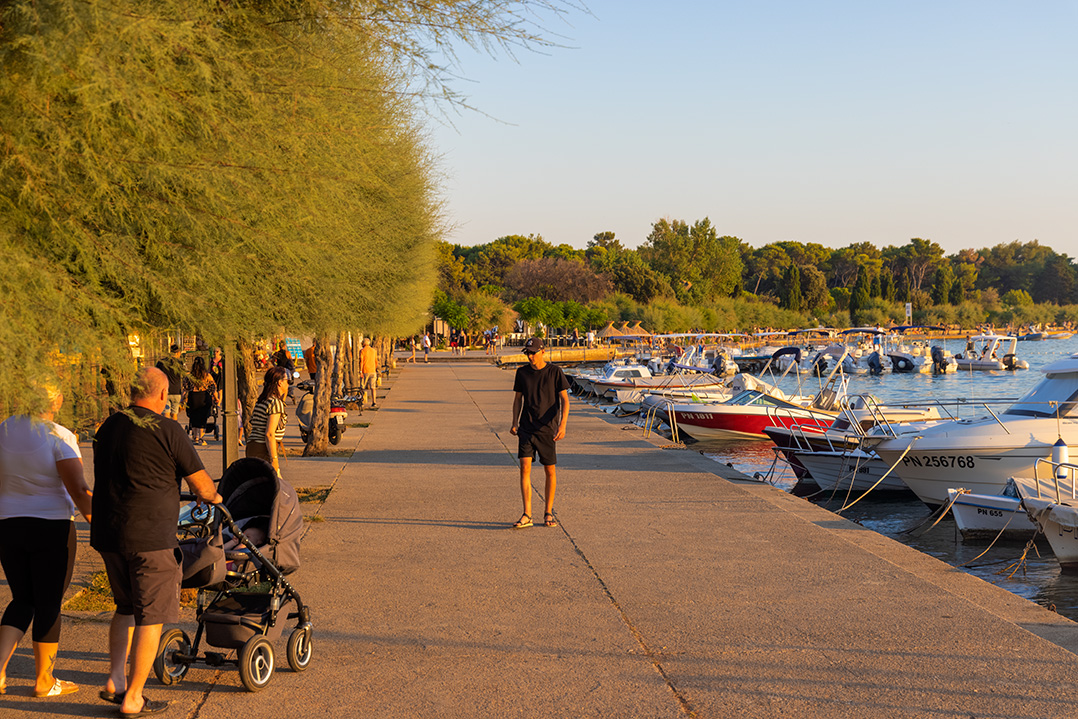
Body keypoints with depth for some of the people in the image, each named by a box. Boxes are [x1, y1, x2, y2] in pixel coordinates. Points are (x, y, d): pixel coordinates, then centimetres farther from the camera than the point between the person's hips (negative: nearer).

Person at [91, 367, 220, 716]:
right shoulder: (166, 430, -10)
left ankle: (115, 680, 20)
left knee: (126, 607, 24)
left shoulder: (107, 428, 11)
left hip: (108, 534, 7)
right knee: (150, 616, 2)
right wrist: (213, 496, 17)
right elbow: (201, 485, -7)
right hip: (149, 538, -7)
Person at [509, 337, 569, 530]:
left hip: (547, 429, -2)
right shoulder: (522, 373, 6)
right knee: (525, 467, -10)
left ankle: (549, 513, 18)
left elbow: (564, 400, -4)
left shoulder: (555, 372, -3)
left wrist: (562, 425, -15)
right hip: (526, 428, 2)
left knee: (550, 470, 4)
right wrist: (514, 423, 6)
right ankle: (527, 515, -10)